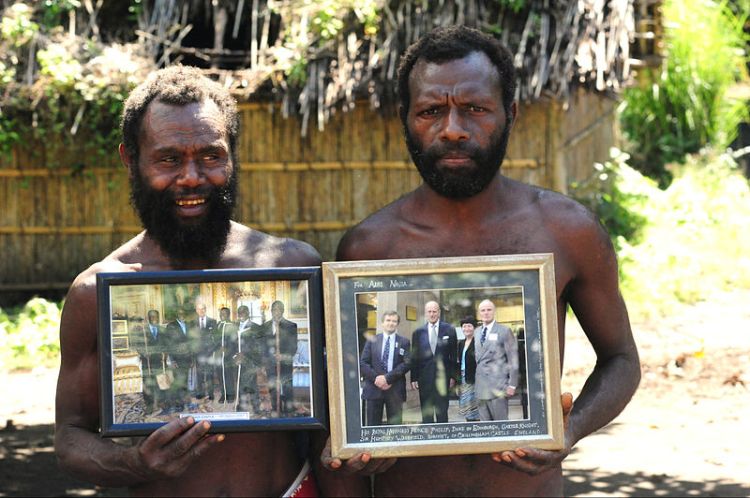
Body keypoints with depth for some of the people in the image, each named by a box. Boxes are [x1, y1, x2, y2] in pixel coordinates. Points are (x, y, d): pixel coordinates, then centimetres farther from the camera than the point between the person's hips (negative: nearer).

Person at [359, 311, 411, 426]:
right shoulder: (371, 341, 11)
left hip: (395, 390, -1)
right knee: (373, 426, 1)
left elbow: (406, 363, -4)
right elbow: (362, 363, 4)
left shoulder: (404, 342, 8)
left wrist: (388, 378, -14)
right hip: (374, 388, 1)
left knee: (395, 426, 2)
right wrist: (376, 378, -11)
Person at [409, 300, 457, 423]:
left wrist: (453, 376, -1)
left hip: (443, 377, -1)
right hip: (424, 378, 1)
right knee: (426, 414, 5)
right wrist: (414, 378, 0)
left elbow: (453, 355, 4)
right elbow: (414, 357, 6)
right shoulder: (418, 333, 6)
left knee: (442, 413, 1)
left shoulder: (449, 330, 4)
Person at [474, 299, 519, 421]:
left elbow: (513, 360, -2)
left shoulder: (504, 331, 0)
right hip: (481, 387, 5)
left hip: (497, 386, -5)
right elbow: (476, 358, 16)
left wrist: (512, 385, -7)